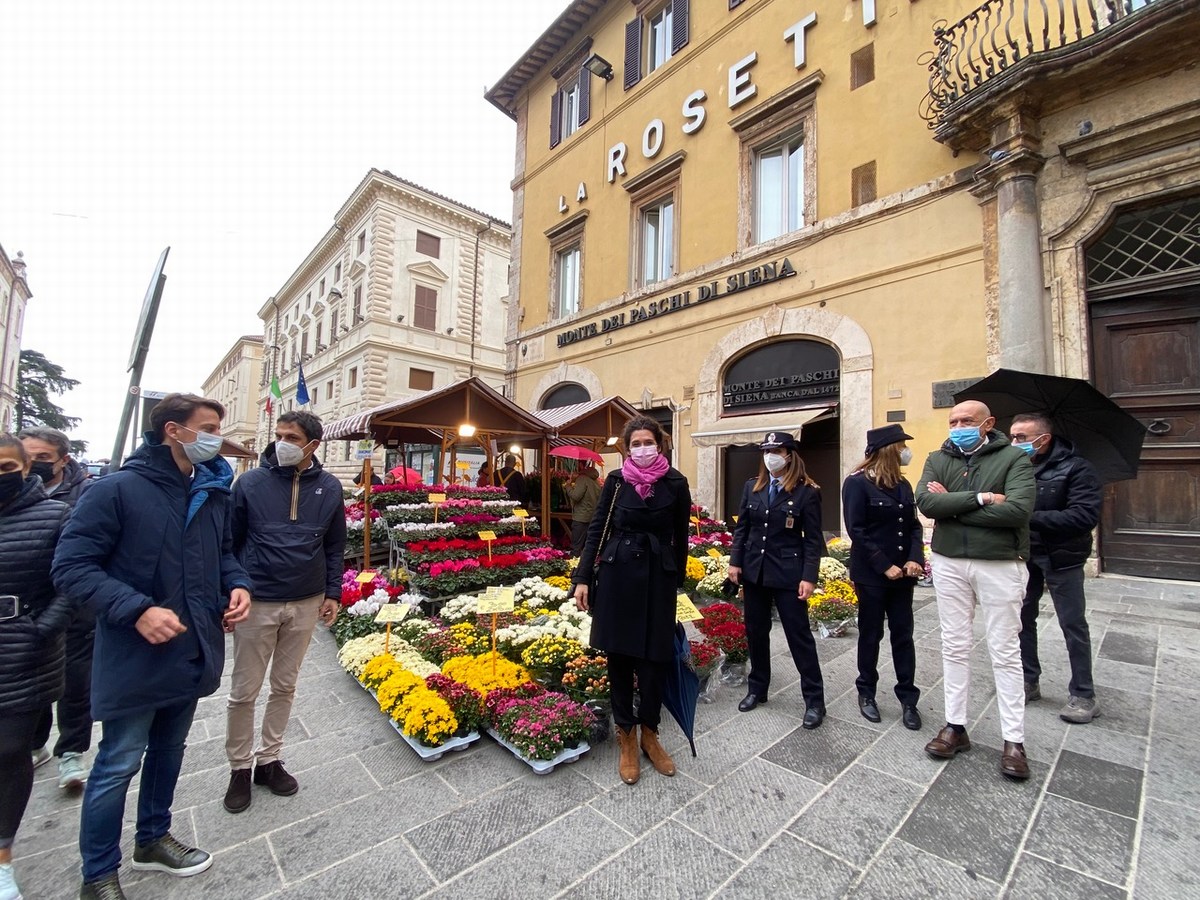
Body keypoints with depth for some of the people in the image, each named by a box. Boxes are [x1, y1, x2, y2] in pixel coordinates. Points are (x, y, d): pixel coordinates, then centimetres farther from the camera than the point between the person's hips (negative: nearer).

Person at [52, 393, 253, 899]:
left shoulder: (213, 493, 3)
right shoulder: (117, 490, -17)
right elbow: (71, 565, -17)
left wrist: (237, 584, -4)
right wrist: (136, 609, -27)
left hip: (193, 652, 6)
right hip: (134, 659, -6)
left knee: (169, 750, 23)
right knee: (118, 766, 9)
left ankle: (153, 839, 45)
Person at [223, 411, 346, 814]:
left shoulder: (329, 487, -1)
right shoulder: (251, 483, -7)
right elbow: (230, 541, 0)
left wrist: (332, 593, 3)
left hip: (307, 604, 2)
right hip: (257, 603, -2)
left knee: (285, 687, 16)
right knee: (244, 692, 10)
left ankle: (269, 760, 34)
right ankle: (239, 767, 31)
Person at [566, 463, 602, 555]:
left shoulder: (582, 478, -13)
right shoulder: (595, 480, 12)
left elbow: (575, 496, -20)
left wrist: (568, 485, -5)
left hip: (581, 518, -8)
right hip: (593, 517, 8)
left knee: (576, 547, -5)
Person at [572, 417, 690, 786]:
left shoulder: (675, 484, -2)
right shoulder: (616, 481, -1)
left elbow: (680, 538, 6)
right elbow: (597, 529, 1)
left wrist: (678, 582, 11)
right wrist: (583, 578, -3)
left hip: (658, 578, 0)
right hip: (618, 575, 1)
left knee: (654, 658, 7)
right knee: (619, 656, 10)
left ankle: (650, 734, 32)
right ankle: (626, 738, 29)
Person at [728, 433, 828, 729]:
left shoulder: (807, 491, -8)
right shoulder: (752, 487, 5)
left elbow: (813, 539, -8)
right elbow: (741, 527, 8)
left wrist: (809, 577, -13)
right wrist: (735, 561, 2)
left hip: (788, 572, -4)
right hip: (754, 569, 5)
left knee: (799, 635, 5)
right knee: (755, 632, 14)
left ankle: (814, 699, 21)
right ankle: (757, 688, 32)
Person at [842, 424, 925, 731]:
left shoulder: (902, 484, 8)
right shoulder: (857, 483, -11)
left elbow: (914, 525, 8)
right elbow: (856, 530, -14)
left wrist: (915, 559, -7)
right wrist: (884, 566, -16)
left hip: (901, 572, 5)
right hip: (871, 573, -5)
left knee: (903, 635, 10)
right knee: (871, 634, 8)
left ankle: (908, 698, 24)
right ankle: (866, 693, 26)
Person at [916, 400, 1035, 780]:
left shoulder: (1013, 458, -4)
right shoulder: (938, 459, 5)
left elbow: (1018, 509, -19)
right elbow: (925, 502, -11)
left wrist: (952, 506, -14)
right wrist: (980, 498, -18)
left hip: (1000, 564, -3)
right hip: (949, 563, 3)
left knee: (1005, 652, 7)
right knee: (955, 647, 11)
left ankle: (1013, 740, 20)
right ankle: (955, 726, 24)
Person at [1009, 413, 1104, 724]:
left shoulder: (1076, 468, -13)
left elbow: (1085, 517, -23)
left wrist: (1031, 517, -29)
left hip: (1061, 558, -4)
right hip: (1023, 555, 4)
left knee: (1073, 625, 8)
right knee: (1022, 618, 11)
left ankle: (1084, 695, 23)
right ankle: (1029, 681, 28)